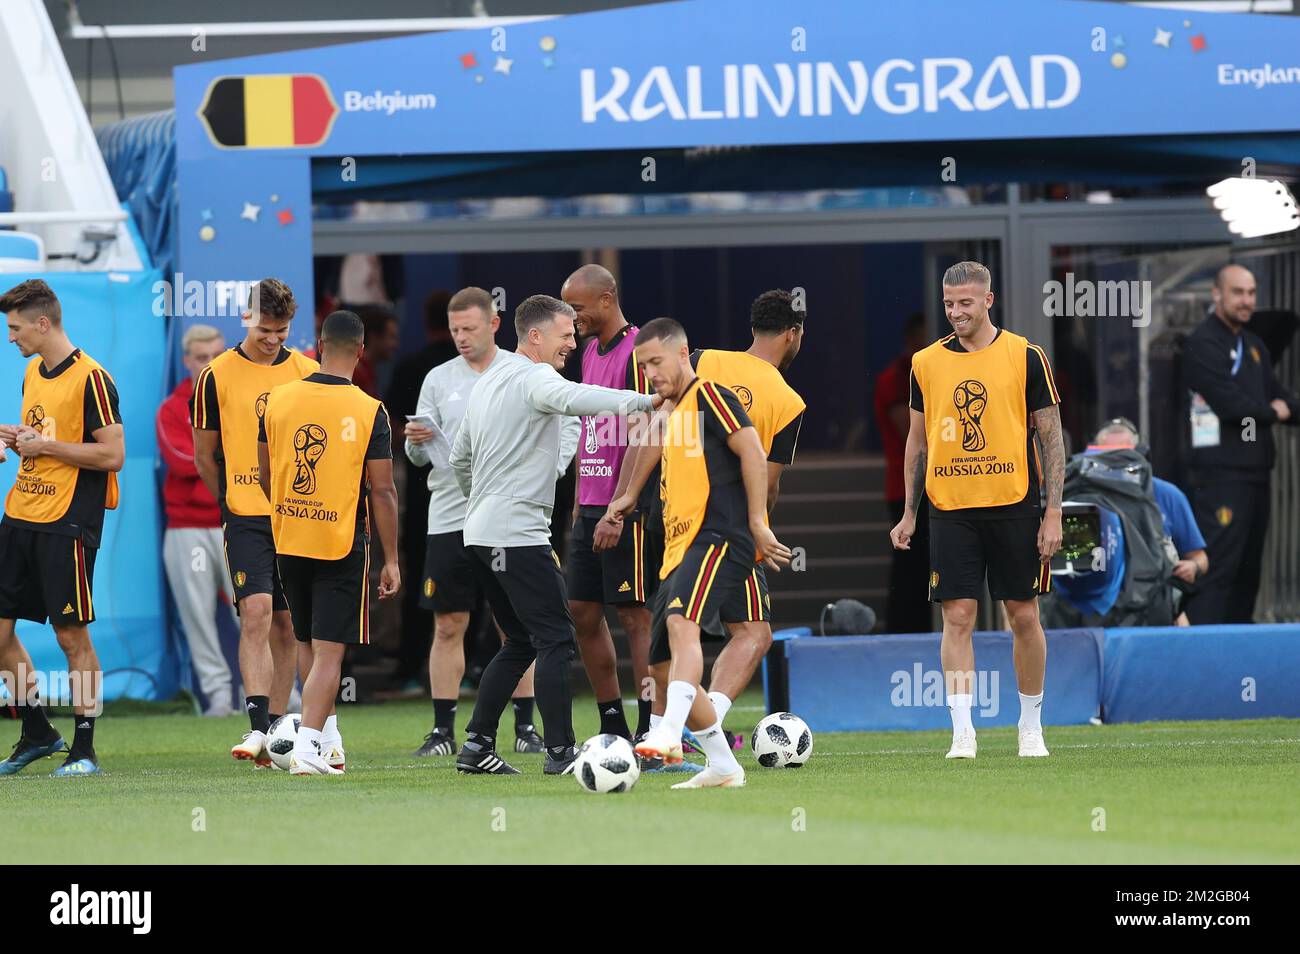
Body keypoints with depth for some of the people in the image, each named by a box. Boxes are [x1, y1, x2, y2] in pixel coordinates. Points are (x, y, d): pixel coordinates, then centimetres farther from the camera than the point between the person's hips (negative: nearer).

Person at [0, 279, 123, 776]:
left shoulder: (91, 378, -12)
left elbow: (112, 455, -16)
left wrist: (46, 445, -15)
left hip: (66, 522, -8)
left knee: (72, 634, -4)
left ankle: (84, 748, 3)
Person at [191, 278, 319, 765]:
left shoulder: (307, 373, 6)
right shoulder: (217, 375, -1)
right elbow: (205, 456, 7)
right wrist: (233, 506, 9)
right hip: (247, 519, -3)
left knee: (287, 624, 6)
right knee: (256, 612, -16)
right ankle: (258, 728, -22)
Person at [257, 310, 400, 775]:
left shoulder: (279, 399, -1)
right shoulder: (369, 411, -11)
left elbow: (264, 475, 10)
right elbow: (382, 491, -9)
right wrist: (392, 560, -2)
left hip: (288, 541, 4)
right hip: (343, 544, -4)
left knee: (310, 644, 19)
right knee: (329, 651, -1)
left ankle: (327, 738, 27)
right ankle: (307, 746, -12)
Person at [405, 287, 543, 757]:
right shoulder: (439, 379, 8)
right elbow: (419, 455, 9)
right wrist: (416, 442, -14)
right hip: (449, 519, 2)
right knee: (448, 626, 1)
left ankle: (525, 726, 7)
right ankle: (443, 730, 5)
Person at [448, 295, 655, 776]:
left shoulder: (487, 383, 18)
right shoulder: (533, 378, -11)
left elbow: (460, 458, 27)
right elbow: (572, 398, -34)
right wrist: (644, 401, -47)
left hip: (482, 532, 10)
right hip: (518, 533, -10)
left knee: (521, 641, 15)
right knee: (556, 639, -8)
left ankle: (477, 745, 12)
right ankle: (560, 751, -12)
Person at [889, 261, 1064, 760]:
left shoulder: (1026, 357, -1)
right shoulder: (926, 362, 6)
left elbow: (1051, 438, 1)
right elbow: (918, 439, 14)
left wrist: (1053, 513, -5)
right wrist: (909, 513, 10)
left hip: (1014, 507, -1)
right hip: (951, 509, 1)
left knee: (1023, 615, 4)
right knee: (957, 616, -6)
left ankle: (1031, 727, 17)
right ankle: (962, 732, -7)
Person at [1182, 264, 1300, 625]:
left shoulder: (1253, 345, 19)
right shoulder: (1202, 344, -9)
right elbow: (1230, 404, -19)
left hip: (1256, 470, 9)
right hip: (1222, 473, -9)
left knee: (1249, 568, 11)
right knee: (1218, 565, -14)